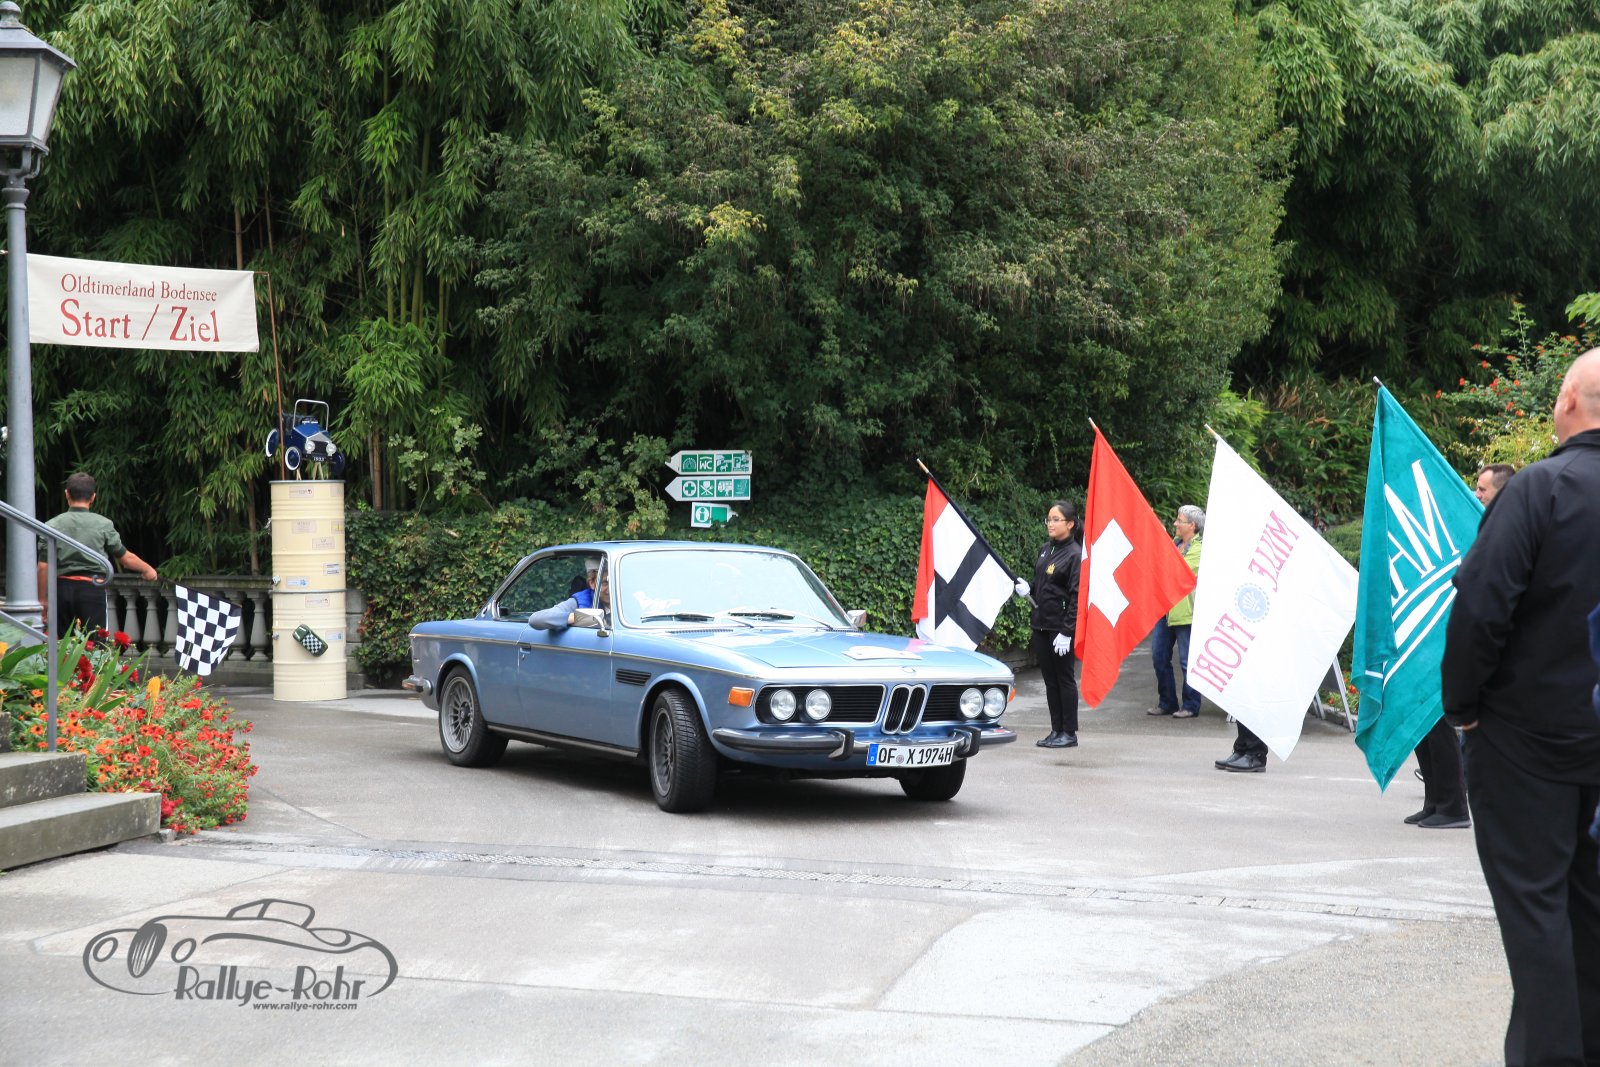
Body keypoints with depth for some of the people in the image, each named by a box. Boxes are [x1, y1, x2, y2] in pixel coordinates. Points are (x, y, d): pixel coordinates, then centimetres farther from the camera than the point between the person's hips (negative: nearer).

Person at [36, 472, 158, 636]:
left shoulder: (52, 526, 0)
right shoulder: (103, 525, -2)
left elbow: (43, 567, -2)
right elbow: (124, 557, 6)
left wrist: (43, 599, 7)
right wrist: (147, 569, 24)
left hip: (62, 588, 2)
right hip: (92, 589, -2)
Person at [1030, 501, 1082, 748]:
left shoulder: (1075, 555, -11)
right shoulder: (1045, 550, 11)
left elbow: (1076, 597, -14)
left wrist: (1066, 631, -18)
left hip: (1060, 626, -7)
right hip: (1041, 625, 7)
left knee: (1064, 678, 0)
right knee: (1050, 679, 11)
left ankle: (1069, 733, 7)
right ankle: (1056, 730, 18)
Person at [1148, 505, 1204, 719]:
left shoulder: (1200, 550, -8)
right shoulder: (1174, 543, 15)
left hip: (1184, 611, -8)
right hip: (1165, 609, 8)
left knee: (1187, 661, -1)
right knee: (1159, 657, 10)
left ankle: (1191, 706, 9)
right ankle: (1167, 703, 20)